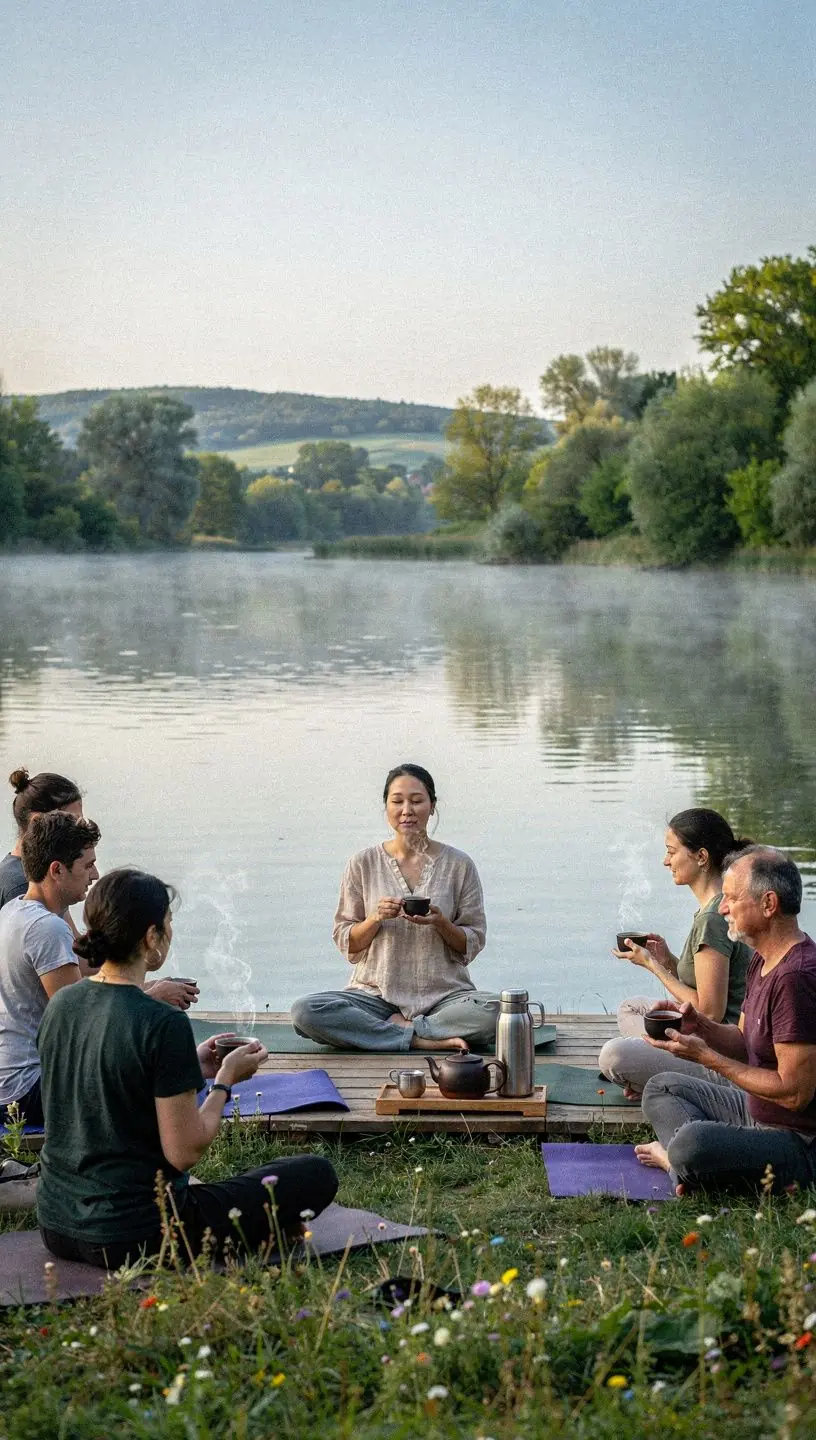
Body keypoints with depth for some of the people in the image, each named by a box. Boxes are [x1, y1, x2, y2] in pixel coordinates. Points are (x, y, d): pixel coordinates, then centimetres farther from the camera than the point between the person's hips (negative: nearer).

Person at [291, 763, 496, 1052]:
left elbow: (473, 944, 6)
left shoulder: (458, 865, 3)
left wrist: (441, 923, -14)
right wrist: (376, 918, -13)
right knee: (305, 1012, -28)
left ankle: (400, 1028, -14)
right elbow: (345, 942, 6)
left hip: (444, 993, -1)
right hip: (376, 993, 1)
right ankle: (423, 1040, -22)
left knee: (492, 1012, -33)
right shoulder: (363, 863, 4)